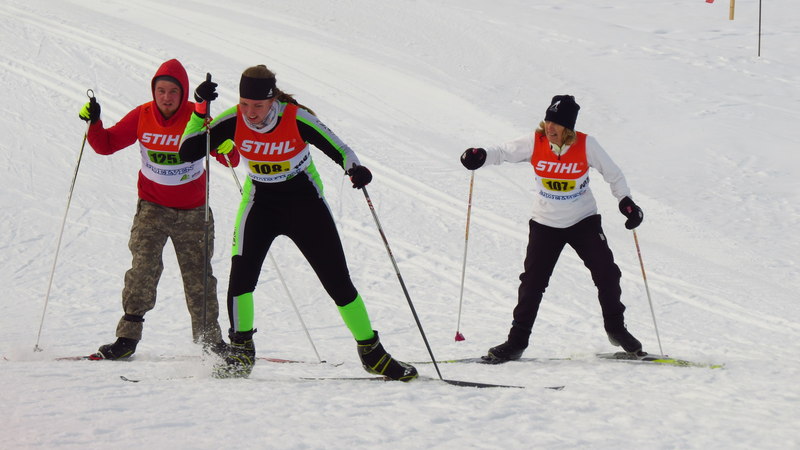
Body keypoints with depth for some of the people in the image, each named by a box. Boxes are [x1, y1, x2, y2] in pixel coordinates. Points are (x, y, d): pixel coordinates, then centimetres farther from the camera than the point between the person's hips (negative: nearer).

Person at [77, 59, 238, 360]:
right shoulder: (142, 117, -6)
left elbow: (231, 160, -13)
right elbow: (106, 145, 2)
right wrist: (93, 124, -16)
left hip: (193, 211, 0)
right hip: (152, 207, 0)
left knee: (199, 278, 5)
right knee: (143, 268, -15)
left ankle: (209, 339, 20)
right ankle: (128, 336, -10)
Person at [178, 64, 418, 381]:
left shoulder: (298, 119, -23)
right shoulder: (234, 121, -16)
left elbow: (340, 150, -17)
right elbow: (187, 152, -14)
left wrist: (355, 170, -39)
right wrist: (200, 109, -25)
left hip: (305, 202, -1)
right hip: (261, 203, 1)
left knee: (338, 282, 0)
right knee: (241, 274, -19)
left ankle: (372, 353, 15)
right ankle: (240, 354, -3)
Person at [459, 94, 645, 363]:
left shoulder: (586, 145, -14)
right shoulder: (534, 142, -13)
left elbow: (612, 174, -3)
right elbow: (503, 152, -5)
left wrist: (626, 202, -14)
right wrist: (480, 157, -26)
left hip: (583, 221, 0)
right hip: (546, 224, 0)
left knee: (607, 275, -5)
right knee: (532, 282, -2)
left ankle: (616, 329, 16)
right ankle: (516, 342, 6)